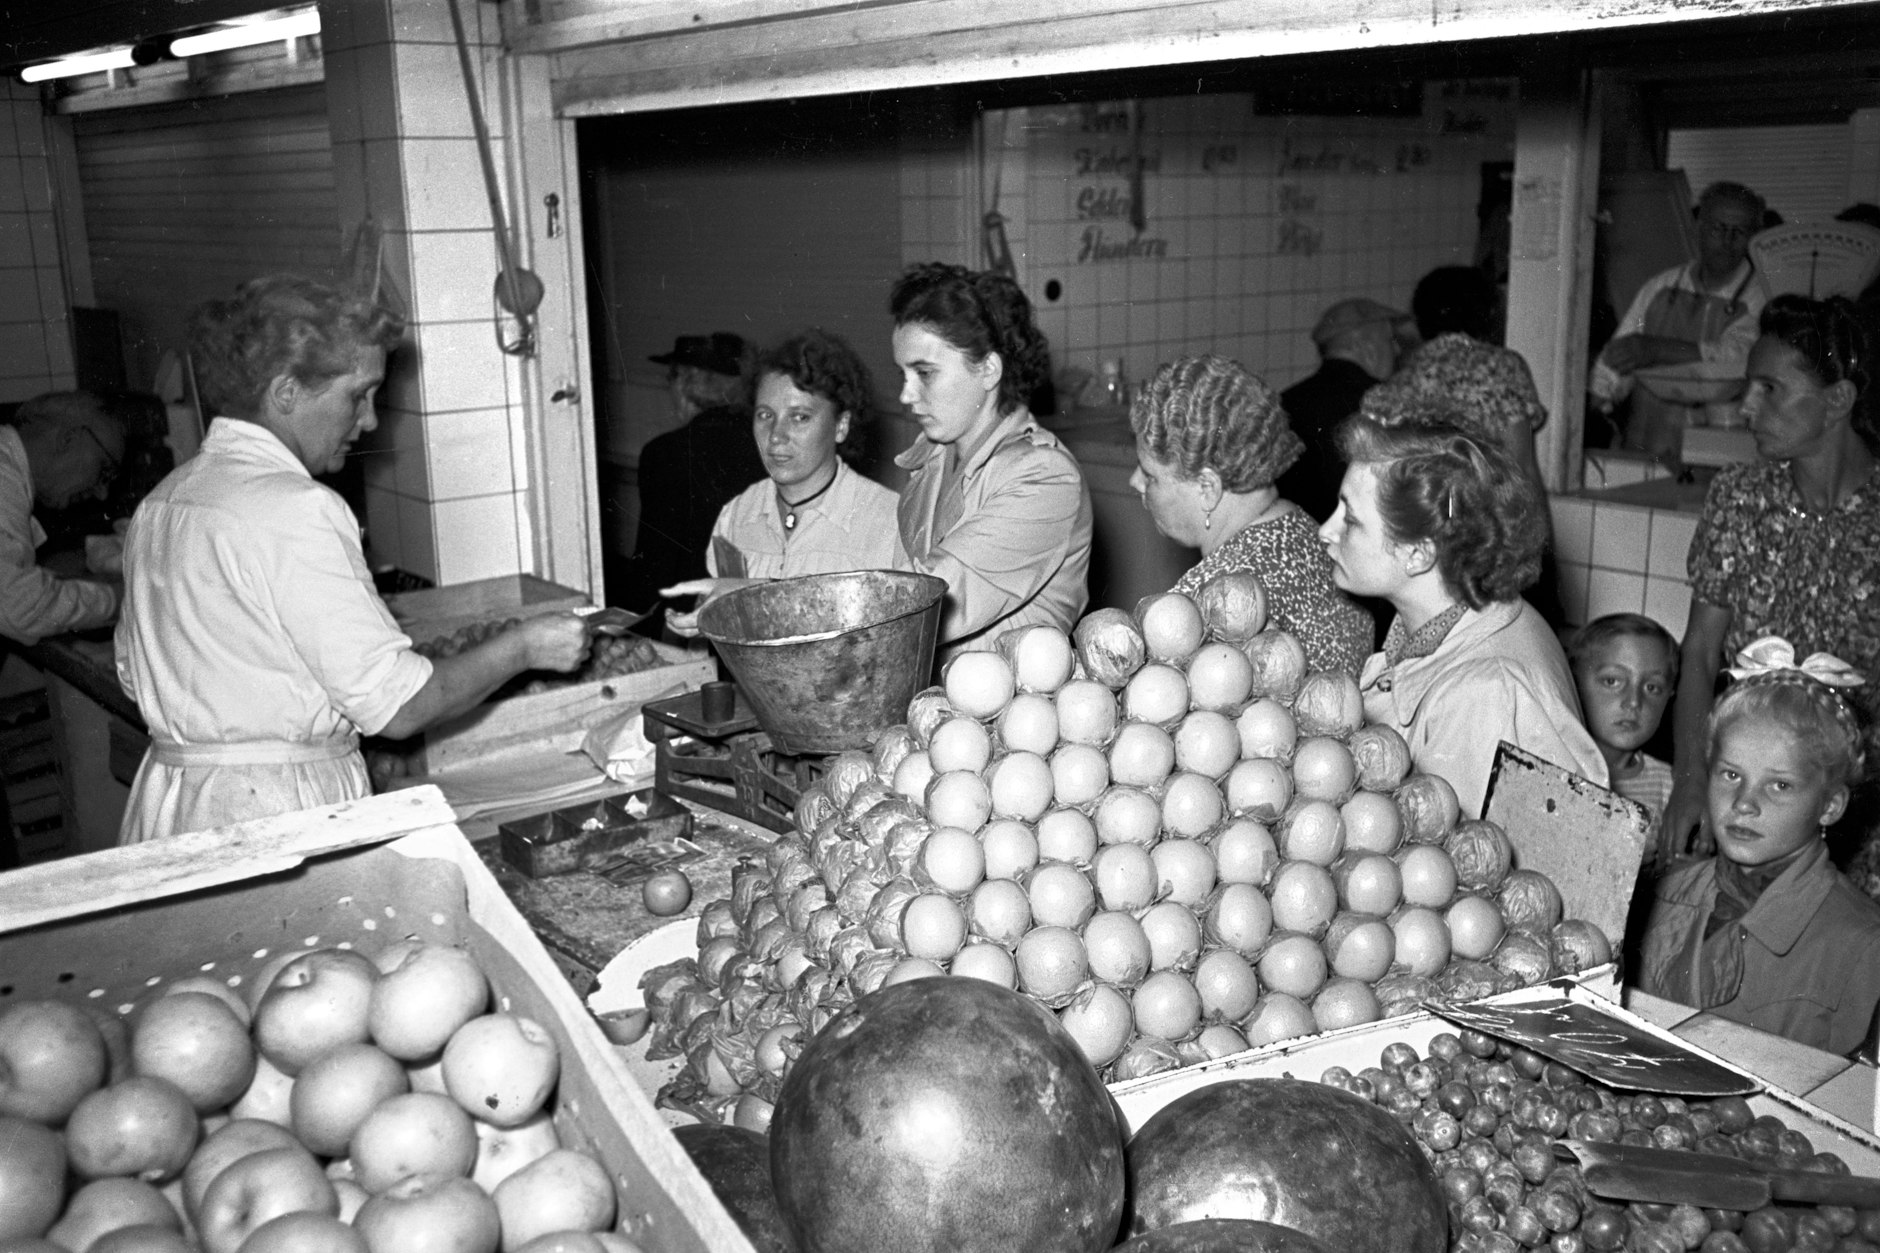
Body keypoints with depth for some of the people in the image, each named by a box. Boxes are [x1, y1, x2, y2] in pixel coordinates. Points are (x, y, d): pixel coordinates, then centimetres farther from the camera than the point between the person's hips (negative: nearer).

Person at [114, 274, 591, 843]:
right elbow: (397, 706, -20)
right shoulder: (295, 511, -20)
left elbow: (135, 674, 17)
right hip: (280, 815, -9)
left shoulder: (160, 500, 9)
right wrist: (522, 648, -9)